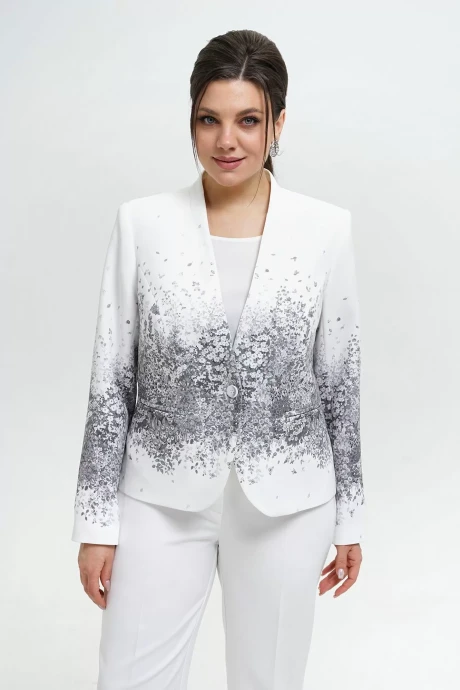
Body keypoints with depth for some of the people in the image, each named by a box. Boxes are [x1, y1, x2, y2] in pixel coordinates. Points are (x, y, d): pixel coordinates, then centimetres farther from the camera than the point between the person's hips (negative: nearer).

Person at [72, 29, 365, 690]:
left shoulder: (326, 228, -4)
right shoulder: (142, 222, -5)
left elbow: (340, 380, 2)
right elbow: (111, 379, -2)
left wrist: (349, 516, 6)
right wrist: (97, 521, -2)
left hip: (285, 500, 1)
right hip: (164, 498, 0)